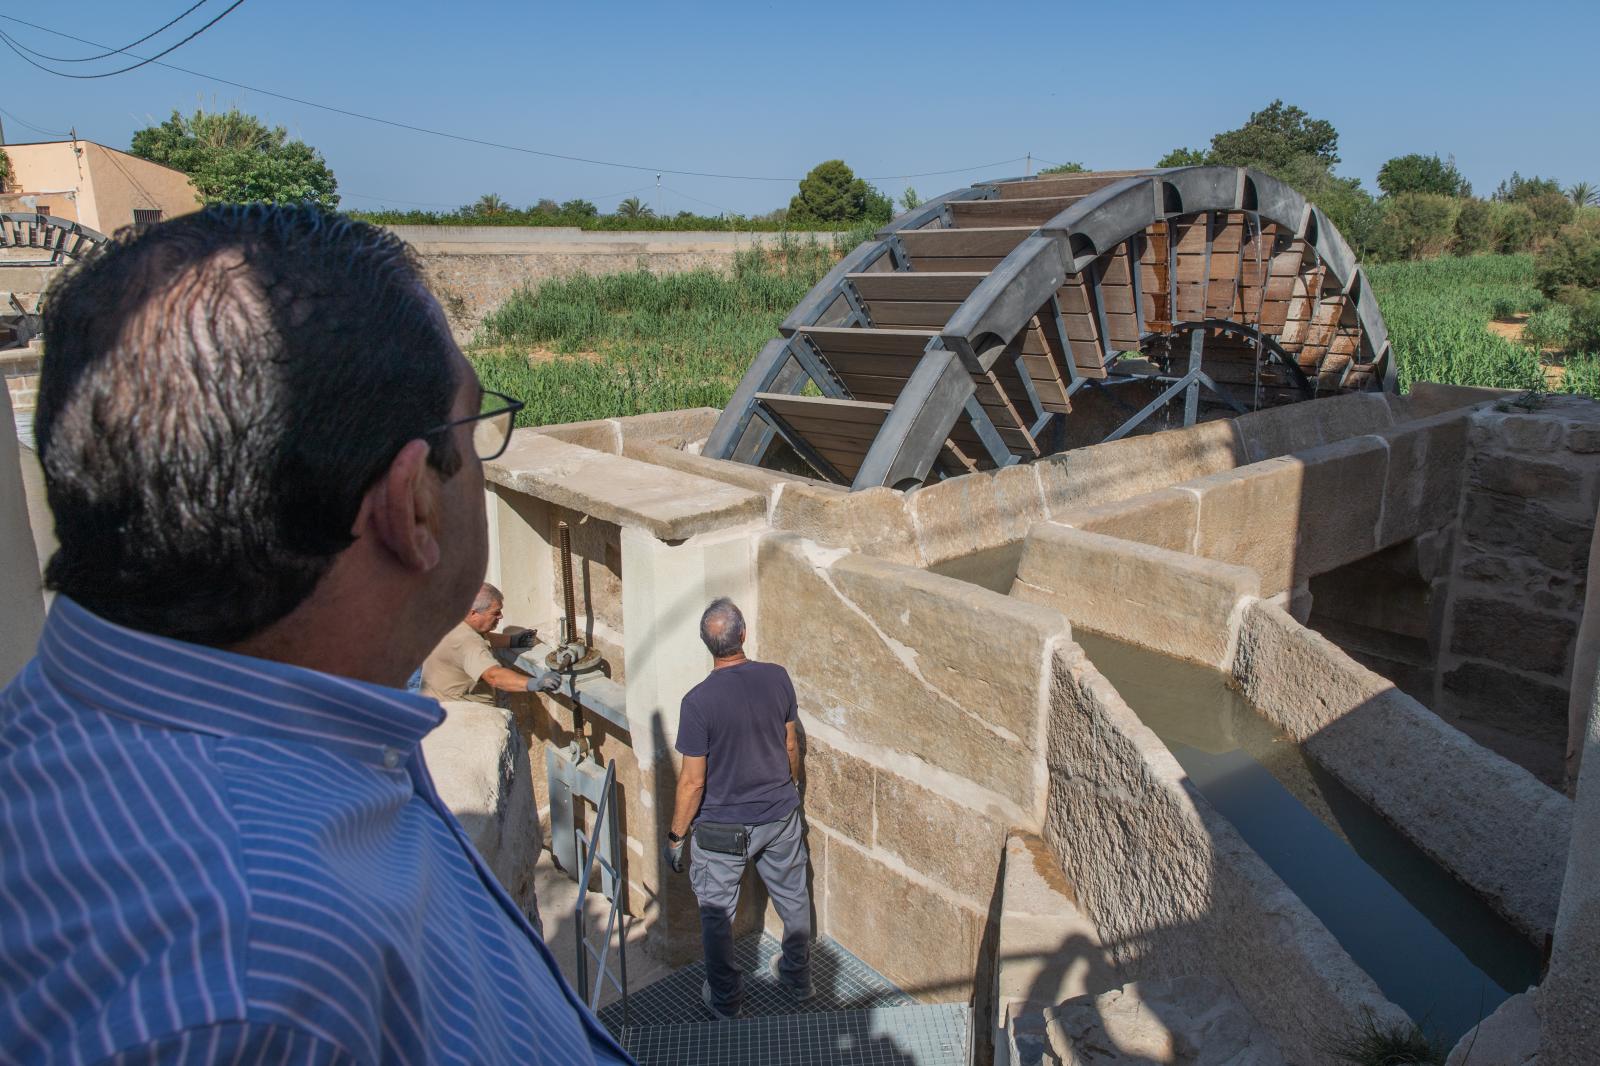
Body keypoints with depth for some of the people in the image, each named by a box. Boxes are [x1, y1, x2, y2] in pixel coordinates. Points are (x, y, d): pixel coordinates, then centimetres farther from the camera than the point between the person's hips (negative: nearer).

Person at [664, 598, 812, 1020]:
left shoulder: (699, 701, -24)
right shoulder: (777, 678, -12)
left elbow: (693, 781, -19)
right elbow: (791, 745, 1)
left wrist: (676, 835, -5)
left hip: (722, 829, -4)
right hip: (780, 816, 4)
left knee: (716, 914, 17)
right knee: (793, 898, 24)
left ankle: (725, 998, 33)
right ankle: (798, 978, 42)